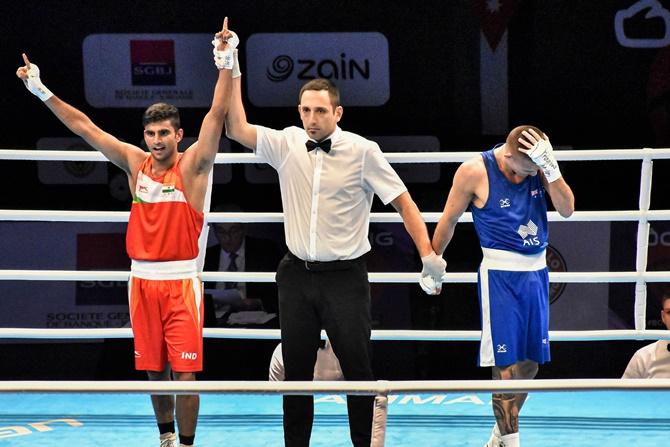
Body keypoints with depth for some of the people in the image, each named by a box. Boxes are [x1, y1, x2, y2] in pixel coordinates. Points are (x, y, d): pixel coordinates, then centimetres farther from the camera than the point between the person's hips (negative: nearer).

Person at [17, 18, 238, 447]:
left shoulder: (192, 166, -5)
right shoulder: (135, 162, 6)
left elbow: (216, 116, -18)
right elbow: (86, 127, 8)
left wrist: (226, 66, -31)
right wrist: (42, 91, 5)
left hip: (181, 281, -4)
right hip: (143, 279, 4)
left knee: (185, 372, -7)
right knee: (154, 370, 11)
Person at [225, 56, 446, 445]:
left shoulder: (362, 151, -6)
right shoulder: (287, 144, 4)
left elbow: (403, 202, -4)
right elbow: (237, 129, -1)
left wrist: (427, 253, -13)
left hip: (345, 277, -3)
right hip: (297, 276, 3)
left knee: (358, 367, -4)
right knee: (296, 369, 7)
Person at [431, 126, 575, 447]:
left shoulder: (539, 167, -1)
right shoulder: (475, 172, -12)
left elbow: (567, 210, -8)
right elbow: (448, 220, -1)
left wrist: (550, 168, -20)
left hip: (536, 271, 5)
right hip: (500, 273, -5)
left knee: (530, 362, 11)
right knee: (505, 363, -8)